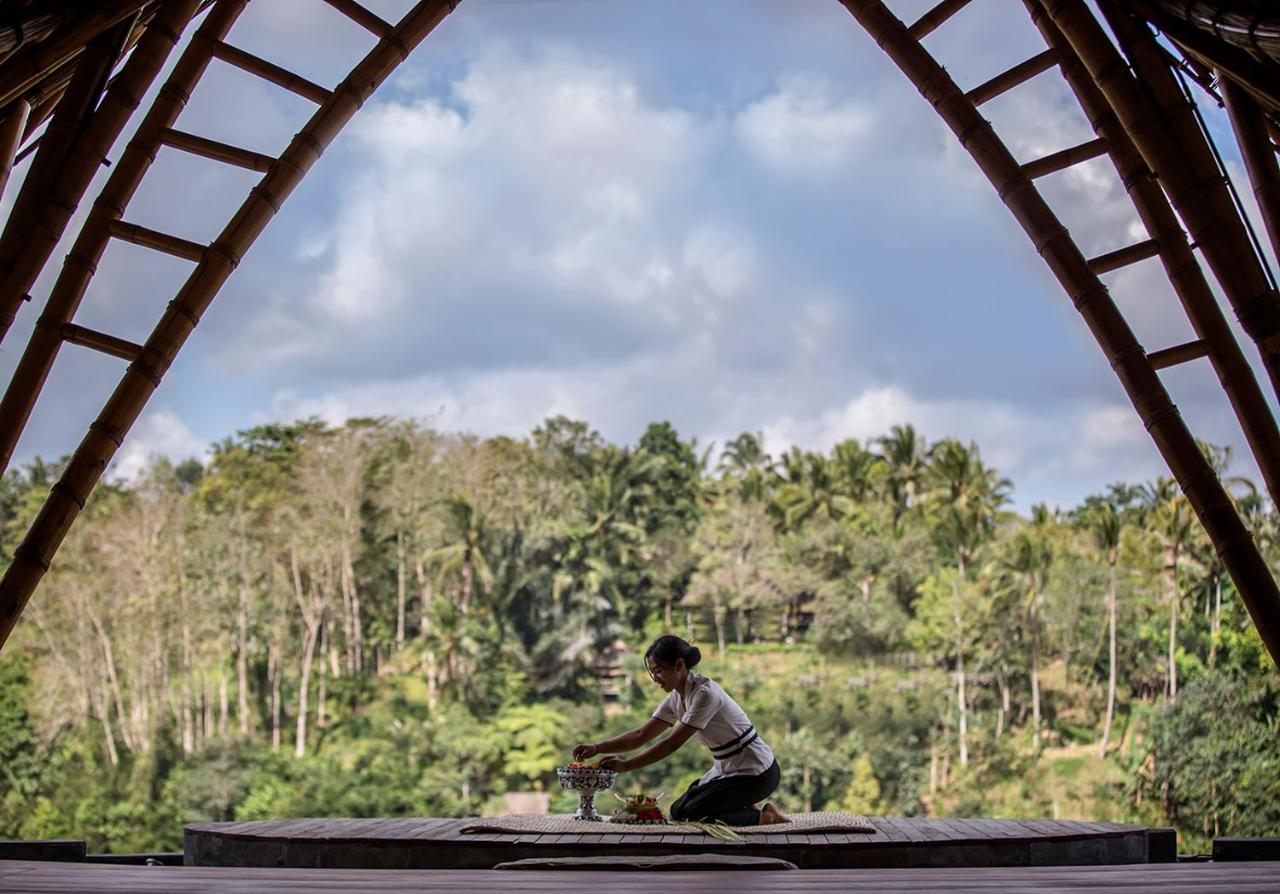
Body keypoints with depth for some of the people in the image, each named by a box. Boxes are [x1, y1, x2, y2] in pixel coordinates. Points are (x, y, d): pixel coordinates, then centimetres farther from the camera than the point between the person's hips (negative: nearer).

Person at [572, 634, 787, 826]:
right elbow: (641, 734, 1)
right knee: (678, 811, 7)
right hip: (727, 769, 9)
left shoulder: (705, 693, -25)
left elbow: (673, 743, -27)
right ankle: (748, 811, 13)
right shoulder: (677, 697, 2)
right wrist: (597, 748, -11)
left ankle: (764, 817, -3)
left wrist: (626, 765, -26)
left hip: (756, 773, -9)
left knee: (691, 814, -13)